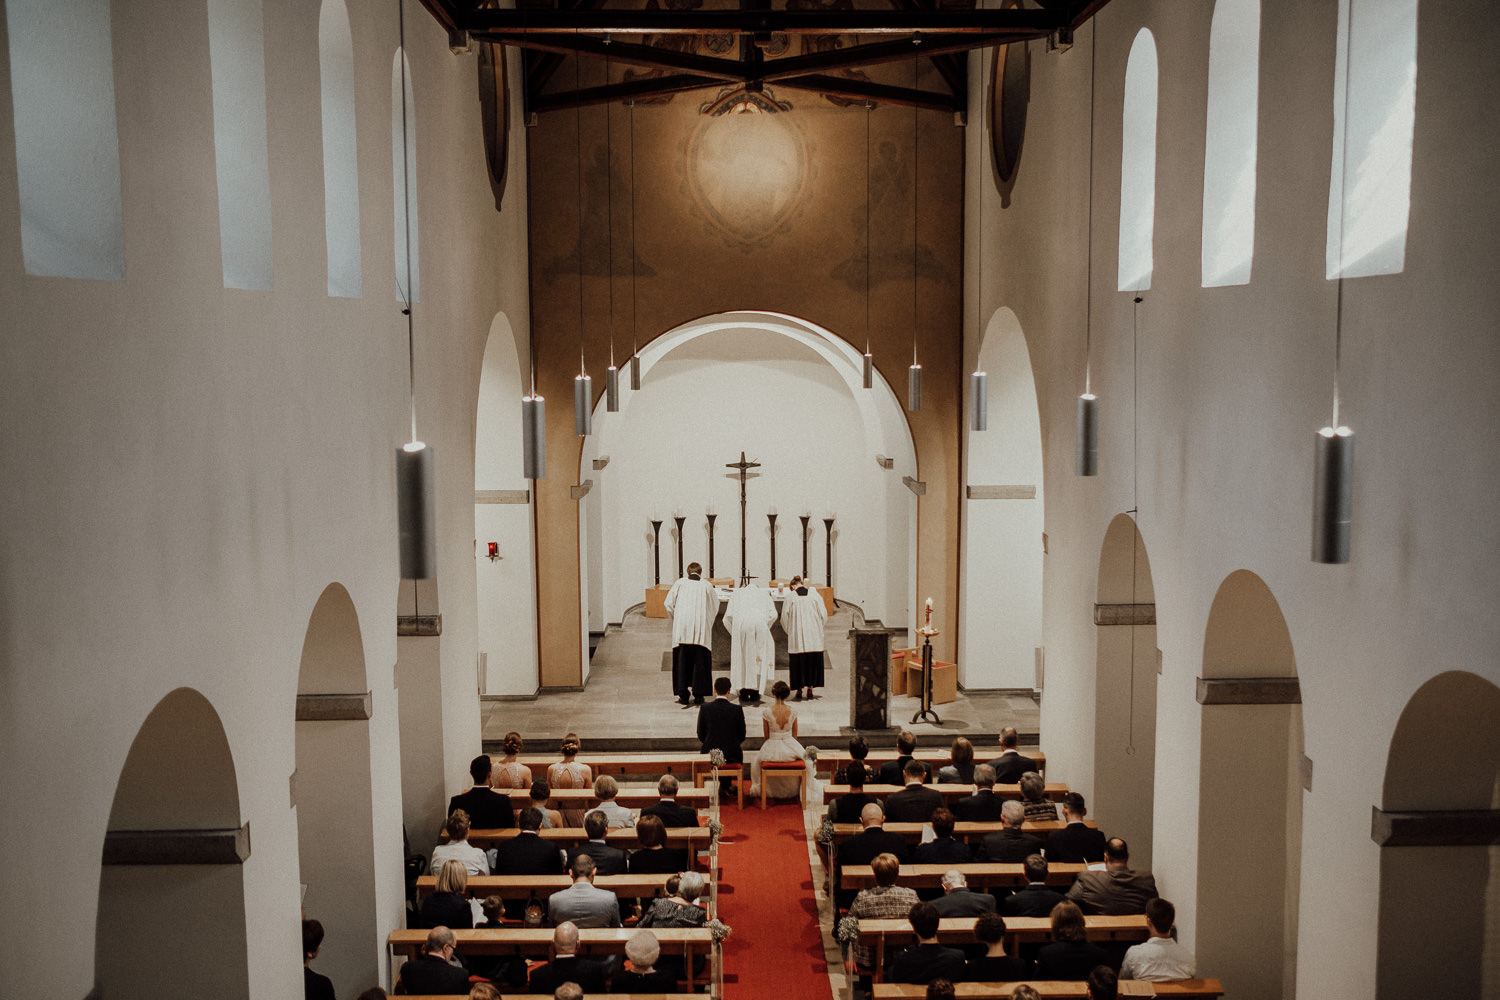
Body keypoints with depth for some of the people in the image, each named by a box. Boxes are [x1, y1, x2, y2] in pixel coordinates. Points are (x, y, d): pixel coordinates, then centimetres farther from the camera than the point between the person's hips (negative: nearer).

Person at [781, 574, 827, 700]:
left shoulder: (790, 598, -3)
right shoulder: (815, 595, 0)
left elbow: (784, 619, 2)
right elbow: (824, 615, 3)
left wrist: (790, 632, 19)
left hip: (796, 637, -1)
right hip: (814, 636, 1)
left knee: (798, 663, 6)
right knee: (813, 663, 10)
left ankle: (799, 691, 7)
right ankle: (810, 690, 10)